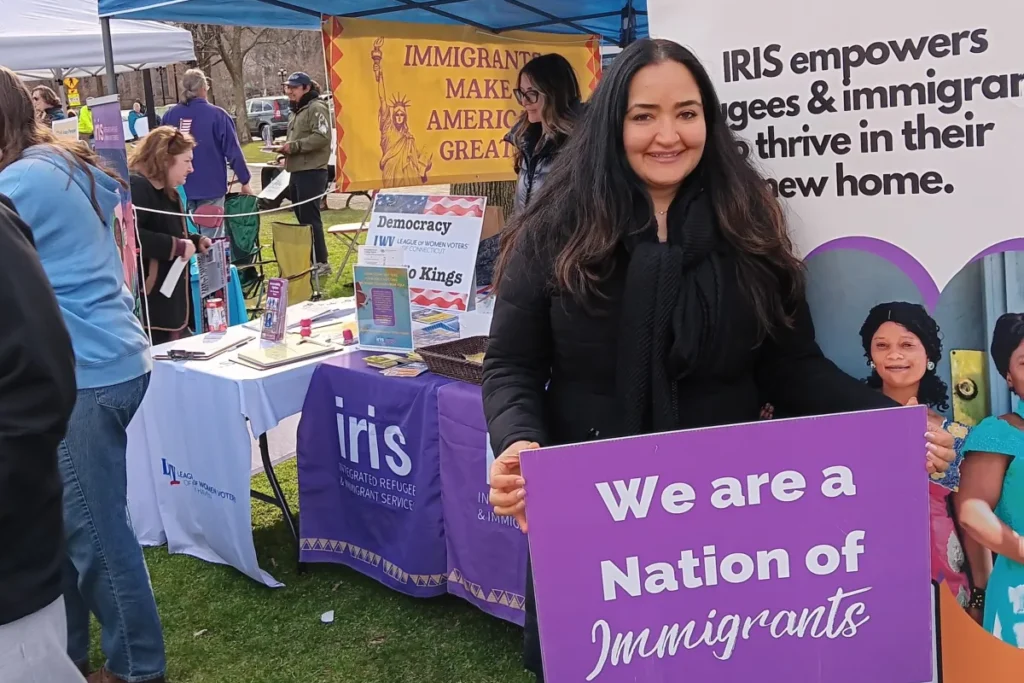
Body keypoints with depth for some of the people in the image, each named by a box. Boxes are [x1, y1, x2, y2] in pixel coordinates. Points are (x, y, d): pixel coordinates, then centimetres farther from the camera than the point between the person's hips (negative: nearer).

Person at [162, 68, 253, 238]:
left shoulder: (170, 115, 0)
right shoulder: (217, 115, -10)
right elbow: (233, 151, -11)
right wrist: (244, 181, -2)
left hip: (179, 188, 4)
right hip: (210, 187, -4)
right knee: (211, 240, 3)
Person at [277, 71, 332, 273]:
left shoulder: (316, 108, -9)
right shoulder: (296, 111, 22)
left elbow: (322, 137, -21)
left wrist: (293, 146, -19)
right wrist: (286, 148, 9)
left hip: (311, 171, -10)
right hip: (297, 171, 10)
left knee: (310, 218, -8)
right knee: (302, 217, 12)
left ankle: (321, 262, -2)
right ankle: (309, 260, 20)